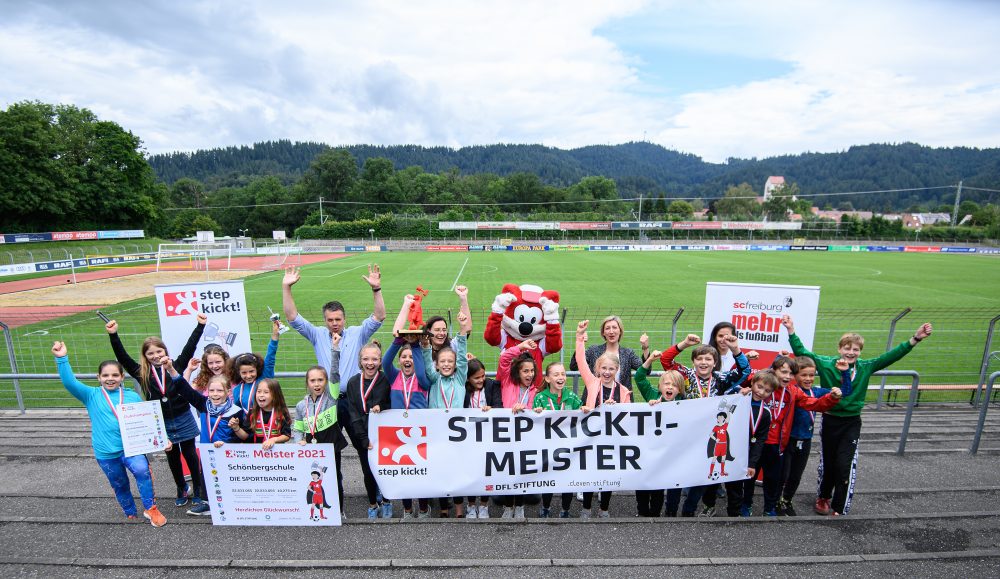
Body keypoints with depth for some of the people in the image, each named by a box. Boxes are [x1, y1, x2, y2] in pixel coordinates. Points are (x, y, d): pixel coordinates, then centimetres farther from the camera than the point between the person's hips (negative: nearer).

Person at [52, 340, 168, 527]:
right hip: (106, 453, 1)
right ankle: (130, 514, 41)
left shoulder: (133, 397, 0)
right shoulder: (91, 395, 0)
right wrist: (62, 359, -28)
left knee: (142, 470, -28)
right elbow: (69, 383, -16)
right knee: (120, 486, 17)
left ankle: (150, 508, -12)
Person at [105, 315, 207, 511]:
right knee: (173, 457, 16)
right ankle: (182, 490, 34)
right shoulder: (142, 373, -1)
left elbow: (189, 347, -12)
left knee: (190, 454, 9)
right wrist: (113, 335, -15)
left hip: (183, 419, -2)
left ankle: (198, 490, 23)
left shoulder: (175, 366, -4)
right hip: (161, 423, 2)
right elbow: (122, 357, -7)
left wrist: (200, 326, -18)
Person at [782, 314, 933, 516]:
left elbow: (891, 356, -7)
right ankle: (823, 497, 37)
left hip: (852, 423, 1)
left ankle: (840, 510, 13)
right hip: (830, 420, -1)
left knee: (846, 466, -2)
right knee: (828, 463, 13)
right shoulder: (826, 364, -11)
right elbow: (802, 353, -14)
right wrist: (791, 331, -24)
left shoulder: (865, 367, -4)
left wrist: (915, 339, -15)